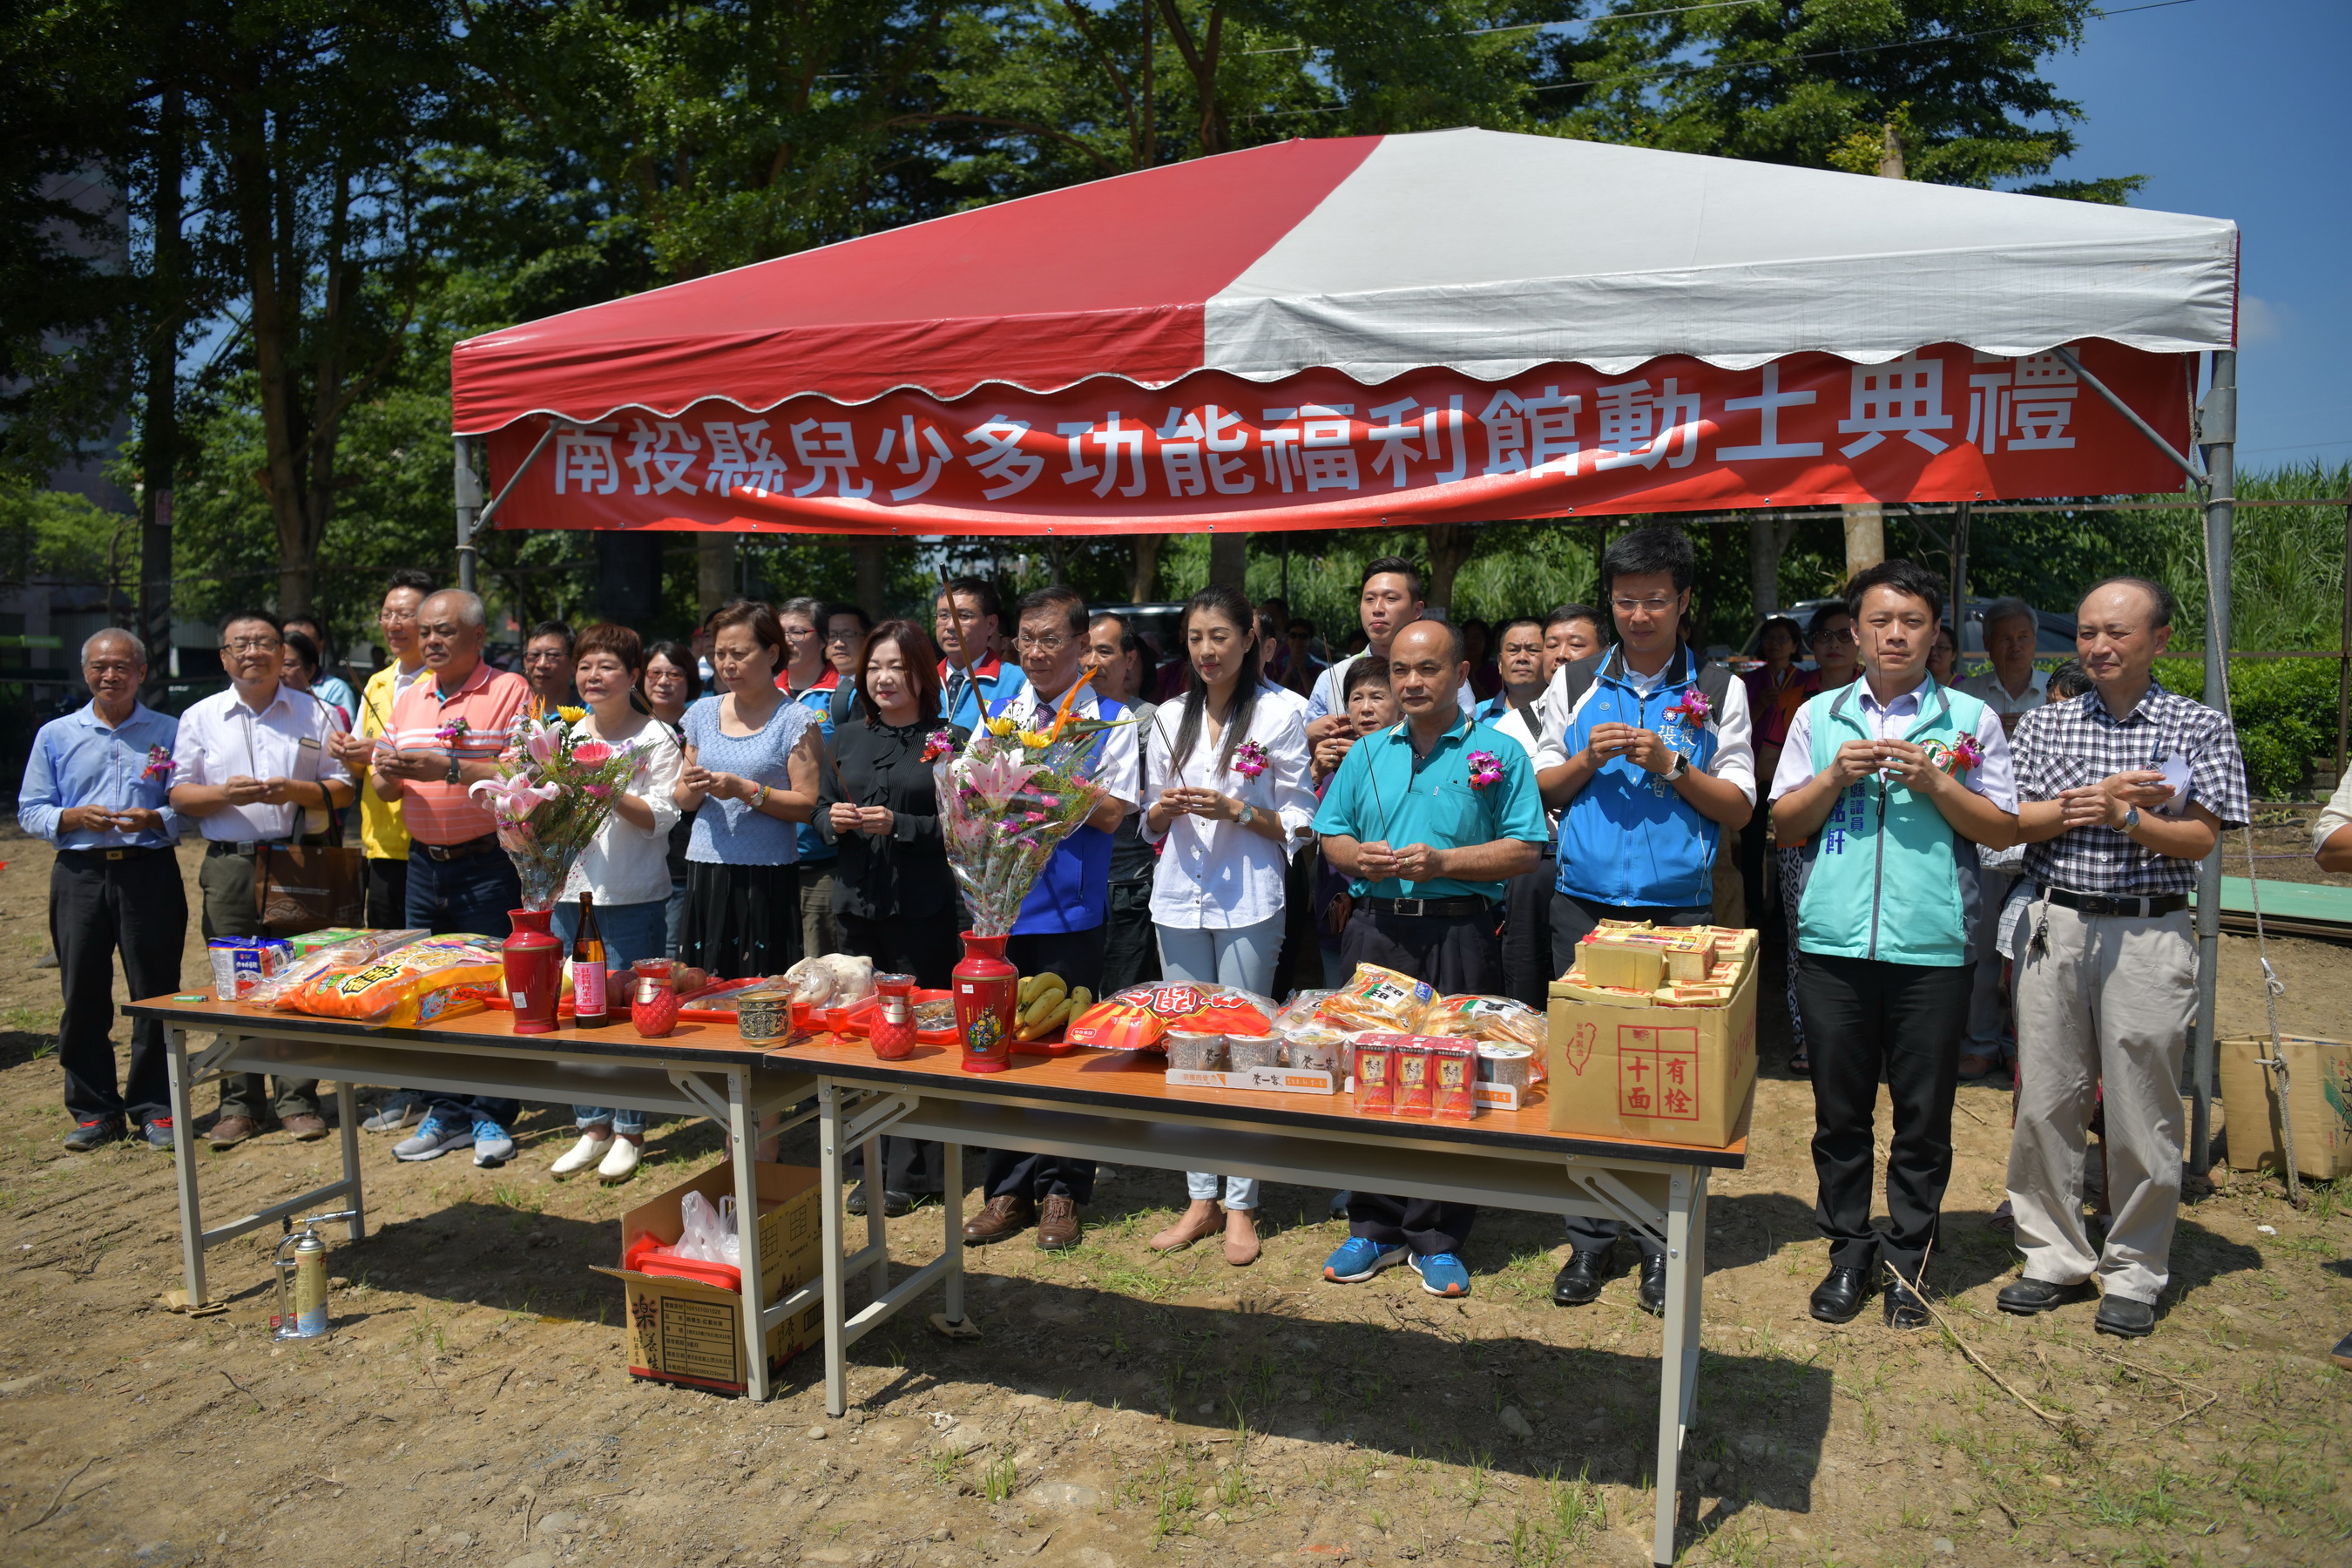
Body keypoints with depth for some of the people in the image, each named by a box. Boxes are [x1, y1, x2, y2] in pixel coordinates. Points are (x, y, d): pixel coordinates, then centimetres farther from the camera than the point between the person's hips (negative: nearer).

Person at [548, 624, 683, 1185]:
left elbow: (662, 817, -11)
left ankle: (629, 1131, 12)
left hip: (634, 898, -6)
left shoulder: (656, 738, -3)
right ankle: (593, 1127, 22)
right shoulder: (568, 737, 14)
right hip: (573, 890, 6)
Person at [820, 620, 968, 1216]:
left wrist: (897, 825, -17)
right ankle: (878, 1166, 20)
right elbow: (821, 807, 18)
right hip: (857, 901, 5)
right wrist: (833, 820, -3)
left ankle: (912, 1173, 10)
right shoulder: (848, 737, 13)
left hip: (923, 907, -5)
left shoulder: (949, 740, -3)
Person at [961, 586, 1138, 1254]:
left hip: (1070, 909, -3)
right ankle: (1010, 1190, 20)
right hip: (999, 901, 4)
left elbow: (1110, 814, -10)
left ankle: (1060, 1190, 18)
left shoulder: (1110, 720, -1)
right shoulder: (999, 711, 11)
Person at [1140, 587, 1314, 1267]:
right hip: (1178, 898, 5)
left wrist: (1235, 811, -16)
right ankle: (1201, 1198, 18)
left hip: (1248, 900, -4)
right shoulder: (1169, 718, 12)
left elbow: (1299, 822, -2)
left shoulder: (1281, 713, -1)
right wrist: (1164, 810, -5)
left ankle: (1241, 1205, 11)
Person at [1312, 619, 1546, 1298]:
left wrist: (1441, 862, -15)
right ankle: (1374, 1227, 20)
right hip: (1375, 930, 4)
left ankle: (1438, 1240, 14)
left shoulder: (1498, 754, 2)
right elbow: (1331, 836, 15)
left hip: (1458, 935, -3)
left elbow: (1524, 850, -4)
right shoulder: (1367, 754, 15)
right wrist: (1359, 856, -7)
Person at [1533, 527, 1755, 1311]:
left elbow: (1738, 806, 5)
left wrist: (1671, 766, -10)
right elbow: (1542, 788, 13)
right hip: (1585, 904, 2)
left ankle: (1660, 1241, 12)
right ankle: (1589, 1237, 14)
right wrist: (1588, 758, -6)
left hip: (1678, 909, -1)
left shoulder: (1720, 691, 7)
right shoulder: (1574, 683, 11)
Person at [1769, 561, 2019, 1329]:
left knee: (1923, 1118, 6)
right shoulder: (1818, 716, 11)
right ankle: (1848, 1251, 24)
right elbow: (1785, 825, 9)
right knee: (1839, 1110, 9)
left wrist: (1935, 784, -10)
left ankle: (1908, 1260, 22)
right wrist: (1835, 776, -7)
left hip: (1932, 946, -1)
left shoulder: (1970, 719, 7)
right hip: (1833, 942, 1)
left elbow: (2003, 831, 4)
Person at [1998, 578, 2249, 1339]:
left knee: (2141, 1114, 3)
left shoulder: (2201, 727, 3)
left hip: (2148, 934, -2)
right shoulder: (2044, 724, 9)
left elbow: (2199, 840, -4)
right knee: (2045, 1102, 6)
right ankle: (2056, 1258, 20)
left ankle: (2134, 1273, 18)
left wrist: (2122, 816, -19)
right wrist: (2088, 801, -13)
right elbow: (2012, 823, 0)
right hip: (2056, 926, 2)